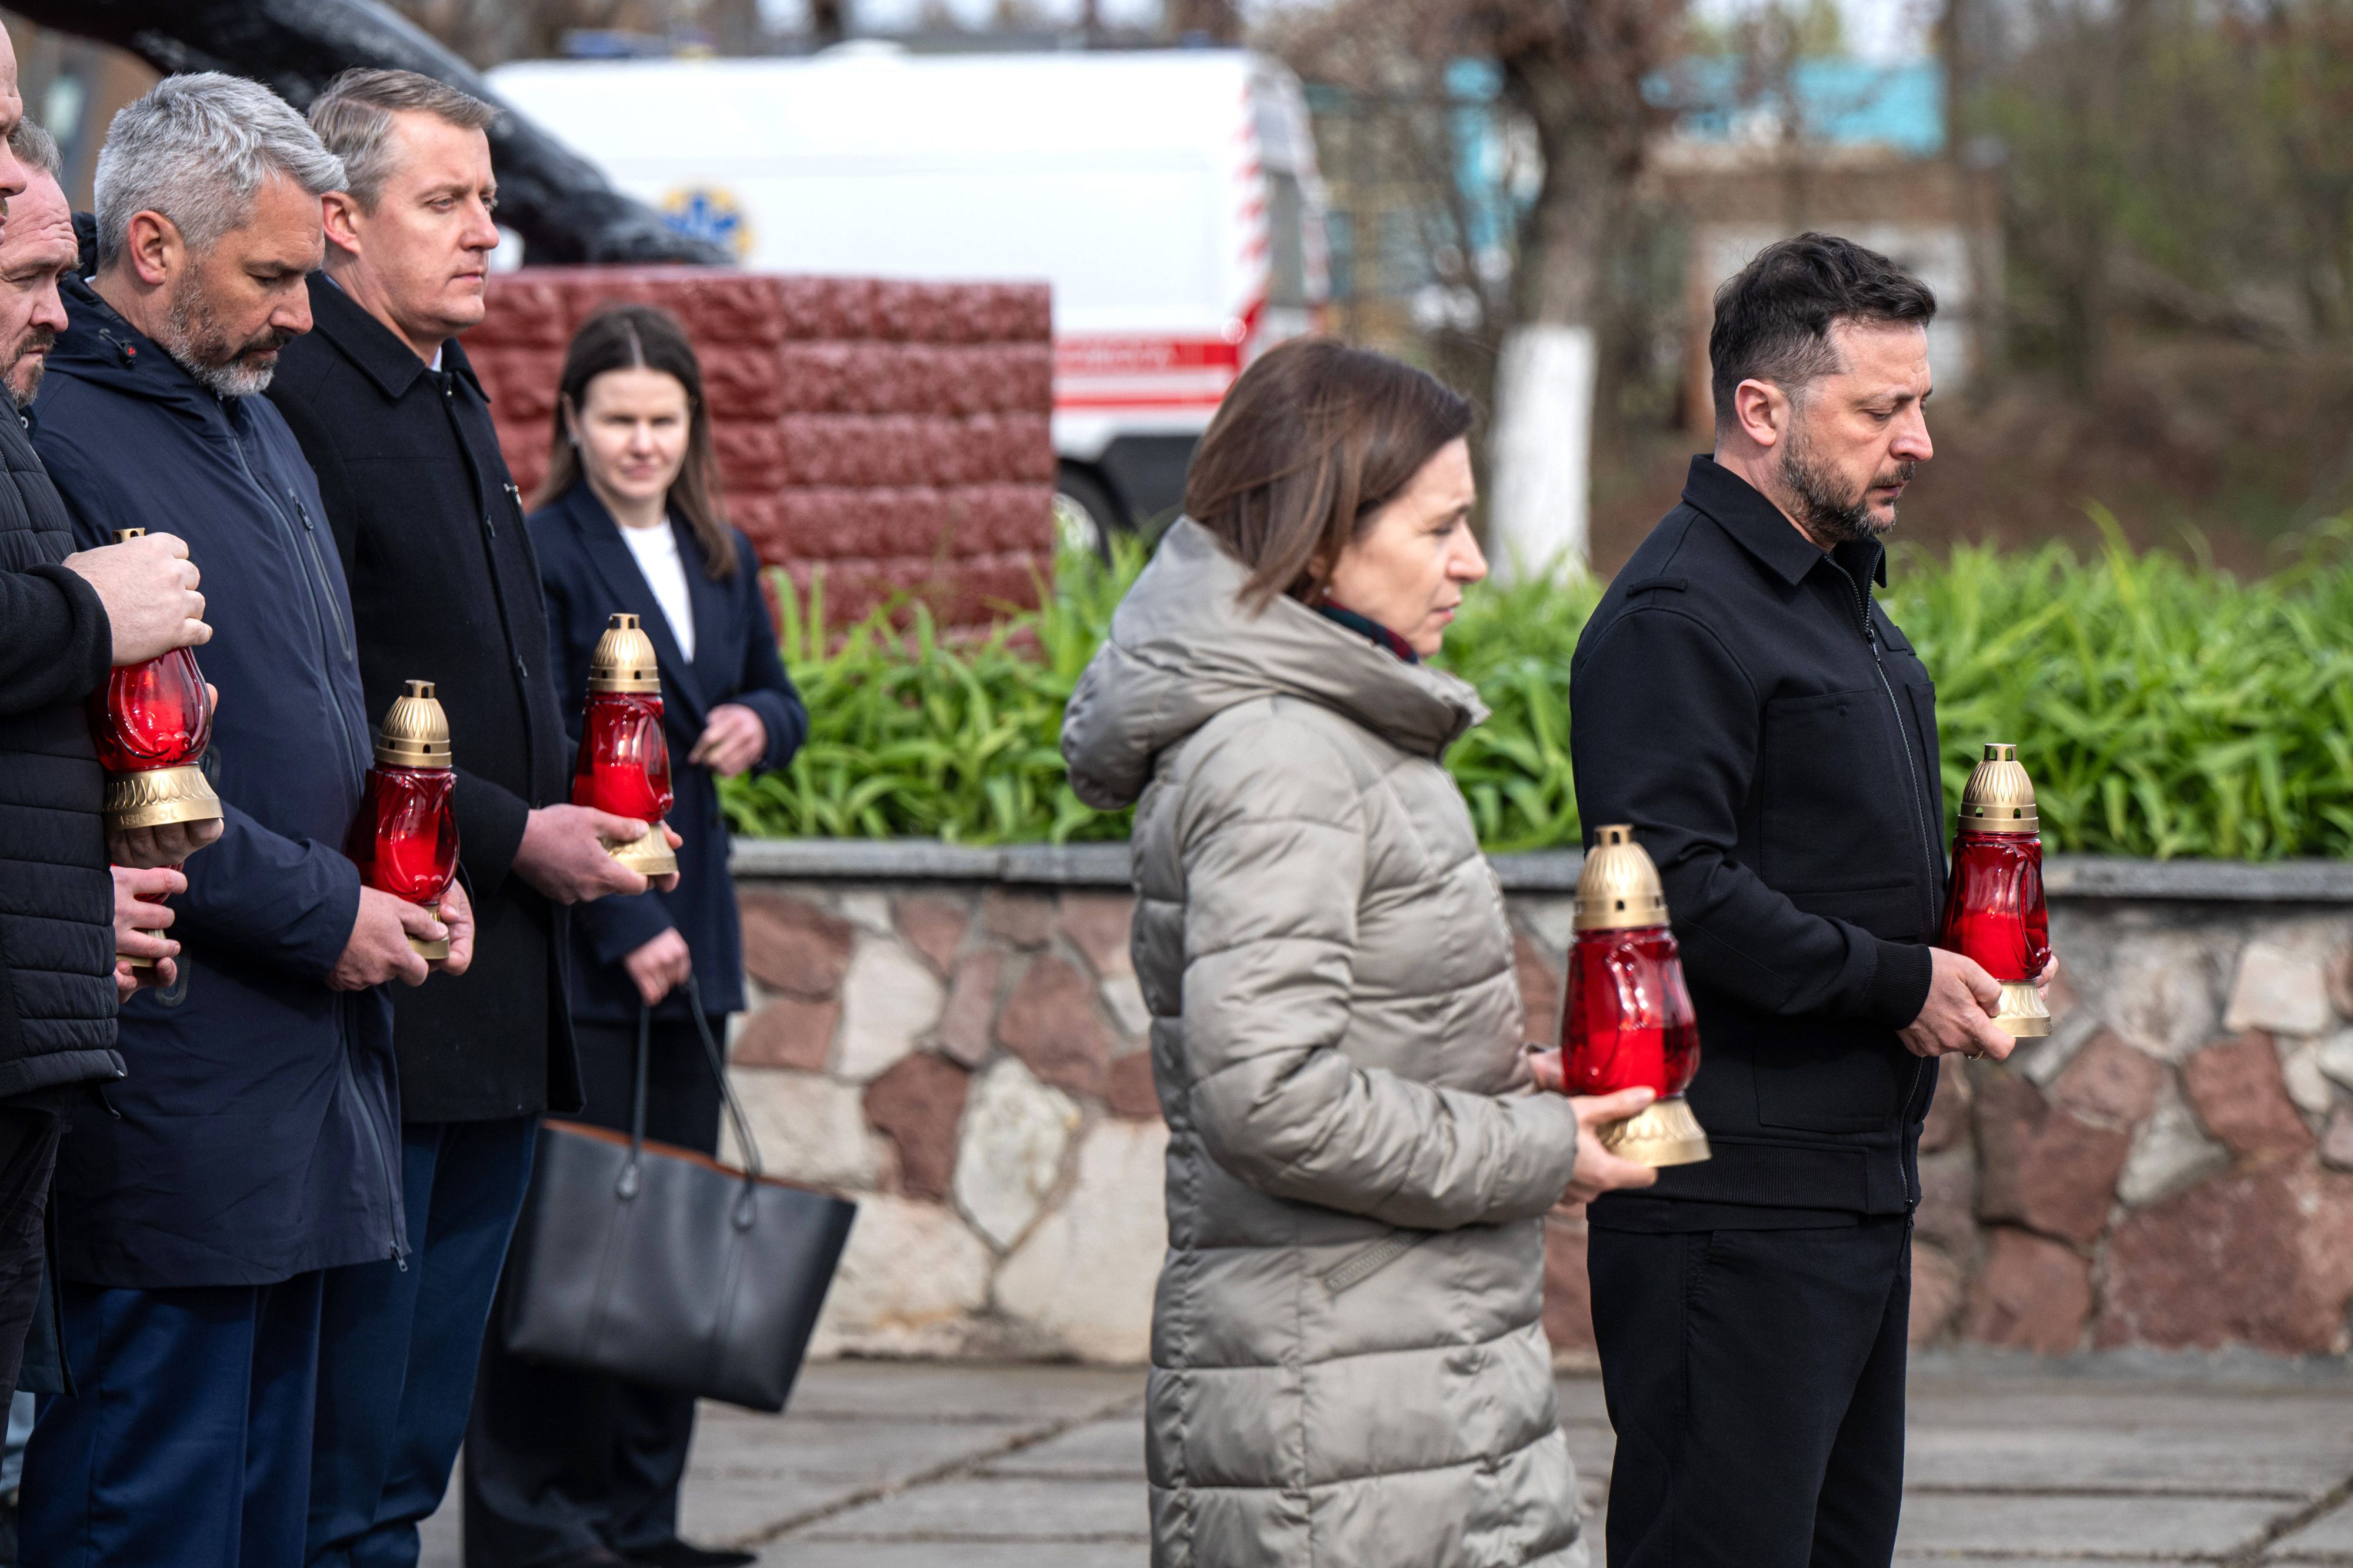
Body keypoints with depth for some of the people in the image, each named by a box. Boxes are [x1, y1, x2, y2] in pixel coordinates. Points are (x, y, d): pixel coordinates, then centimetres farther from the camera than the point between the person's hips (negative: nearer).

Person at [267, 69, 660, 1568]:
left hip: (499, 1013, 10)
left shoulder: (459, 402, 19)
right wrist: (518, 838, -15)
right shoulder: (301, 402, -13)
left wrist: (577, 814, 11)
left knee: (416, 1437, 13)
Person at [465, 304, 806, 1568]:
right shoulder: (541, 559, -8)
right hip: (574, 938, -7)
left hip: (687, 934, 7)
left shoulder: (724, 559, 14)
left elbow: (778, 698, 24)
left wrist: (758, 724, 0)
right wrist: (627, 927, -17)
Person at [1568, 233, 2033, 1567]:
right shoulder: (1676, 617, -14)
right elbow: (1675, 888, -24)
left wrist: (1968, 943, 9)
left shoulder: (1842, 597, 19)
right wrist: (1895, 980, -18)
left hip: (1859, 1180, 10)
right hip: (1733, 1200, -10)